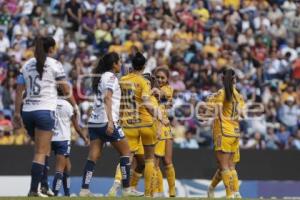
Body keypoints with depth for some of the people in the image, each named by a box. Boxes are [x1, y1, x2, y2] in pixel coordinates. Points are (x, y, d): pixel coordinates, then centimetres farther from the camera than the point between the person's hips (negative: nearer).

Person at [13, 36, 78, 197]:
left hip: (27, 111, 5)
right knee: (41, 152, -5)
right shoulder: (54, 64, -2)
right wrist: (75, 106, 16)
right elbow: (66, 91, 1)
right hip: (45, 111, -5)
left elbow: (19, 91, 9)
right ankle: (34, 190, -11)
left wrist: (17, 114, 13)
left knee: (41, 150, 19)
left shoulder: (27, 65, 11)